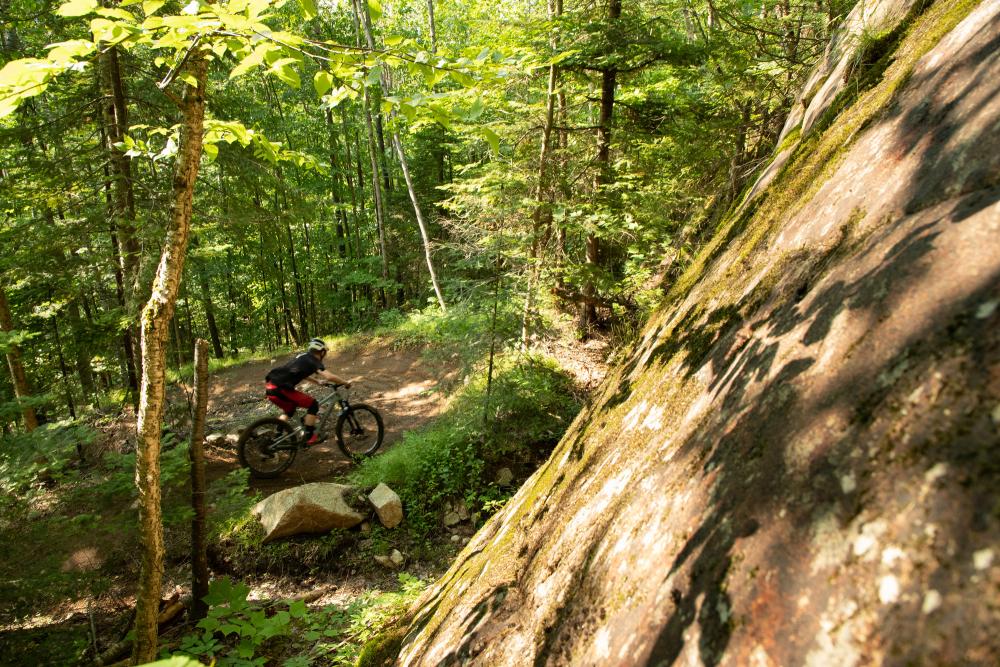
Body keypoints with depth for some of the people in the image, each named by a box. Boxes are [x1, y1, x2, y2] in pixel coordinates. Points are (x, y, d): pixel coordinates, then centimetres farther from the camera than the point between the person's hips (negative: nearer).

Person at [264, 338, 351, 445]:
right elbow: (329, 376, -17)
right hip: (280, 389, -9)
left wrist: (318, 382, 47)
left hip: (271, 387, 9)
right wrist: (345, 383, -3)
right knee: (313, 405, 1)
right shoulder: (314, 361, -2)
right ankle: (309, 437, 3)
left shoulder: (303, 358, 24)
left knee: (289, 411, 32)